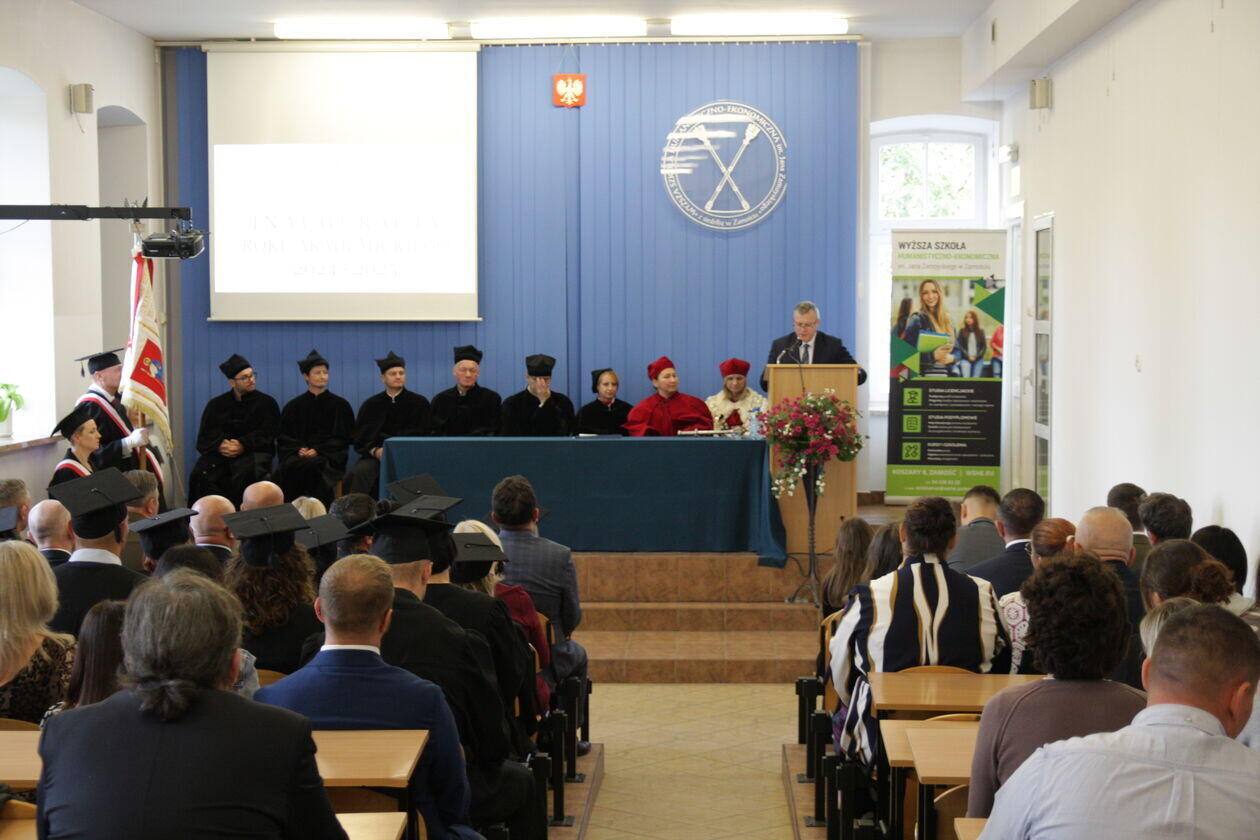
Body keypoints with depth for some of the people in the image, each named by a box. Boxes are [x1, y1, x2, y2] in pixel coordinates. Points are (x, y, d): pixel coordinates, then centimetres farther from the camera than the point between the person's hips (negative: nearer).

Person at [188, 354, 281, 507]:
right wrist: (220, 445, -14)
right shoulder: (216, 404, 16)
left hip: (253, 452, -2)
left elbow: (266, 436, 0)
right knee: (201, 474, -29)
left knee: (245, 472, -37)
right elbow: (204, 438, 9)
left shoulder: (266, 403, 10)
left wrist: (243, 445, -17)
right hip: (220, 454, 2)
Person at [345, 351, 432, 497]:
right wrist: (375, 451, -9)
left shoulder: (419, 403, 11)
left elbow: (423, 436, 5)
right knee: (358, 473, -31)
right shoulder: (371, 405, 16)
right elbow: (359, 438, 12)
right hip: (375, 456, 2)